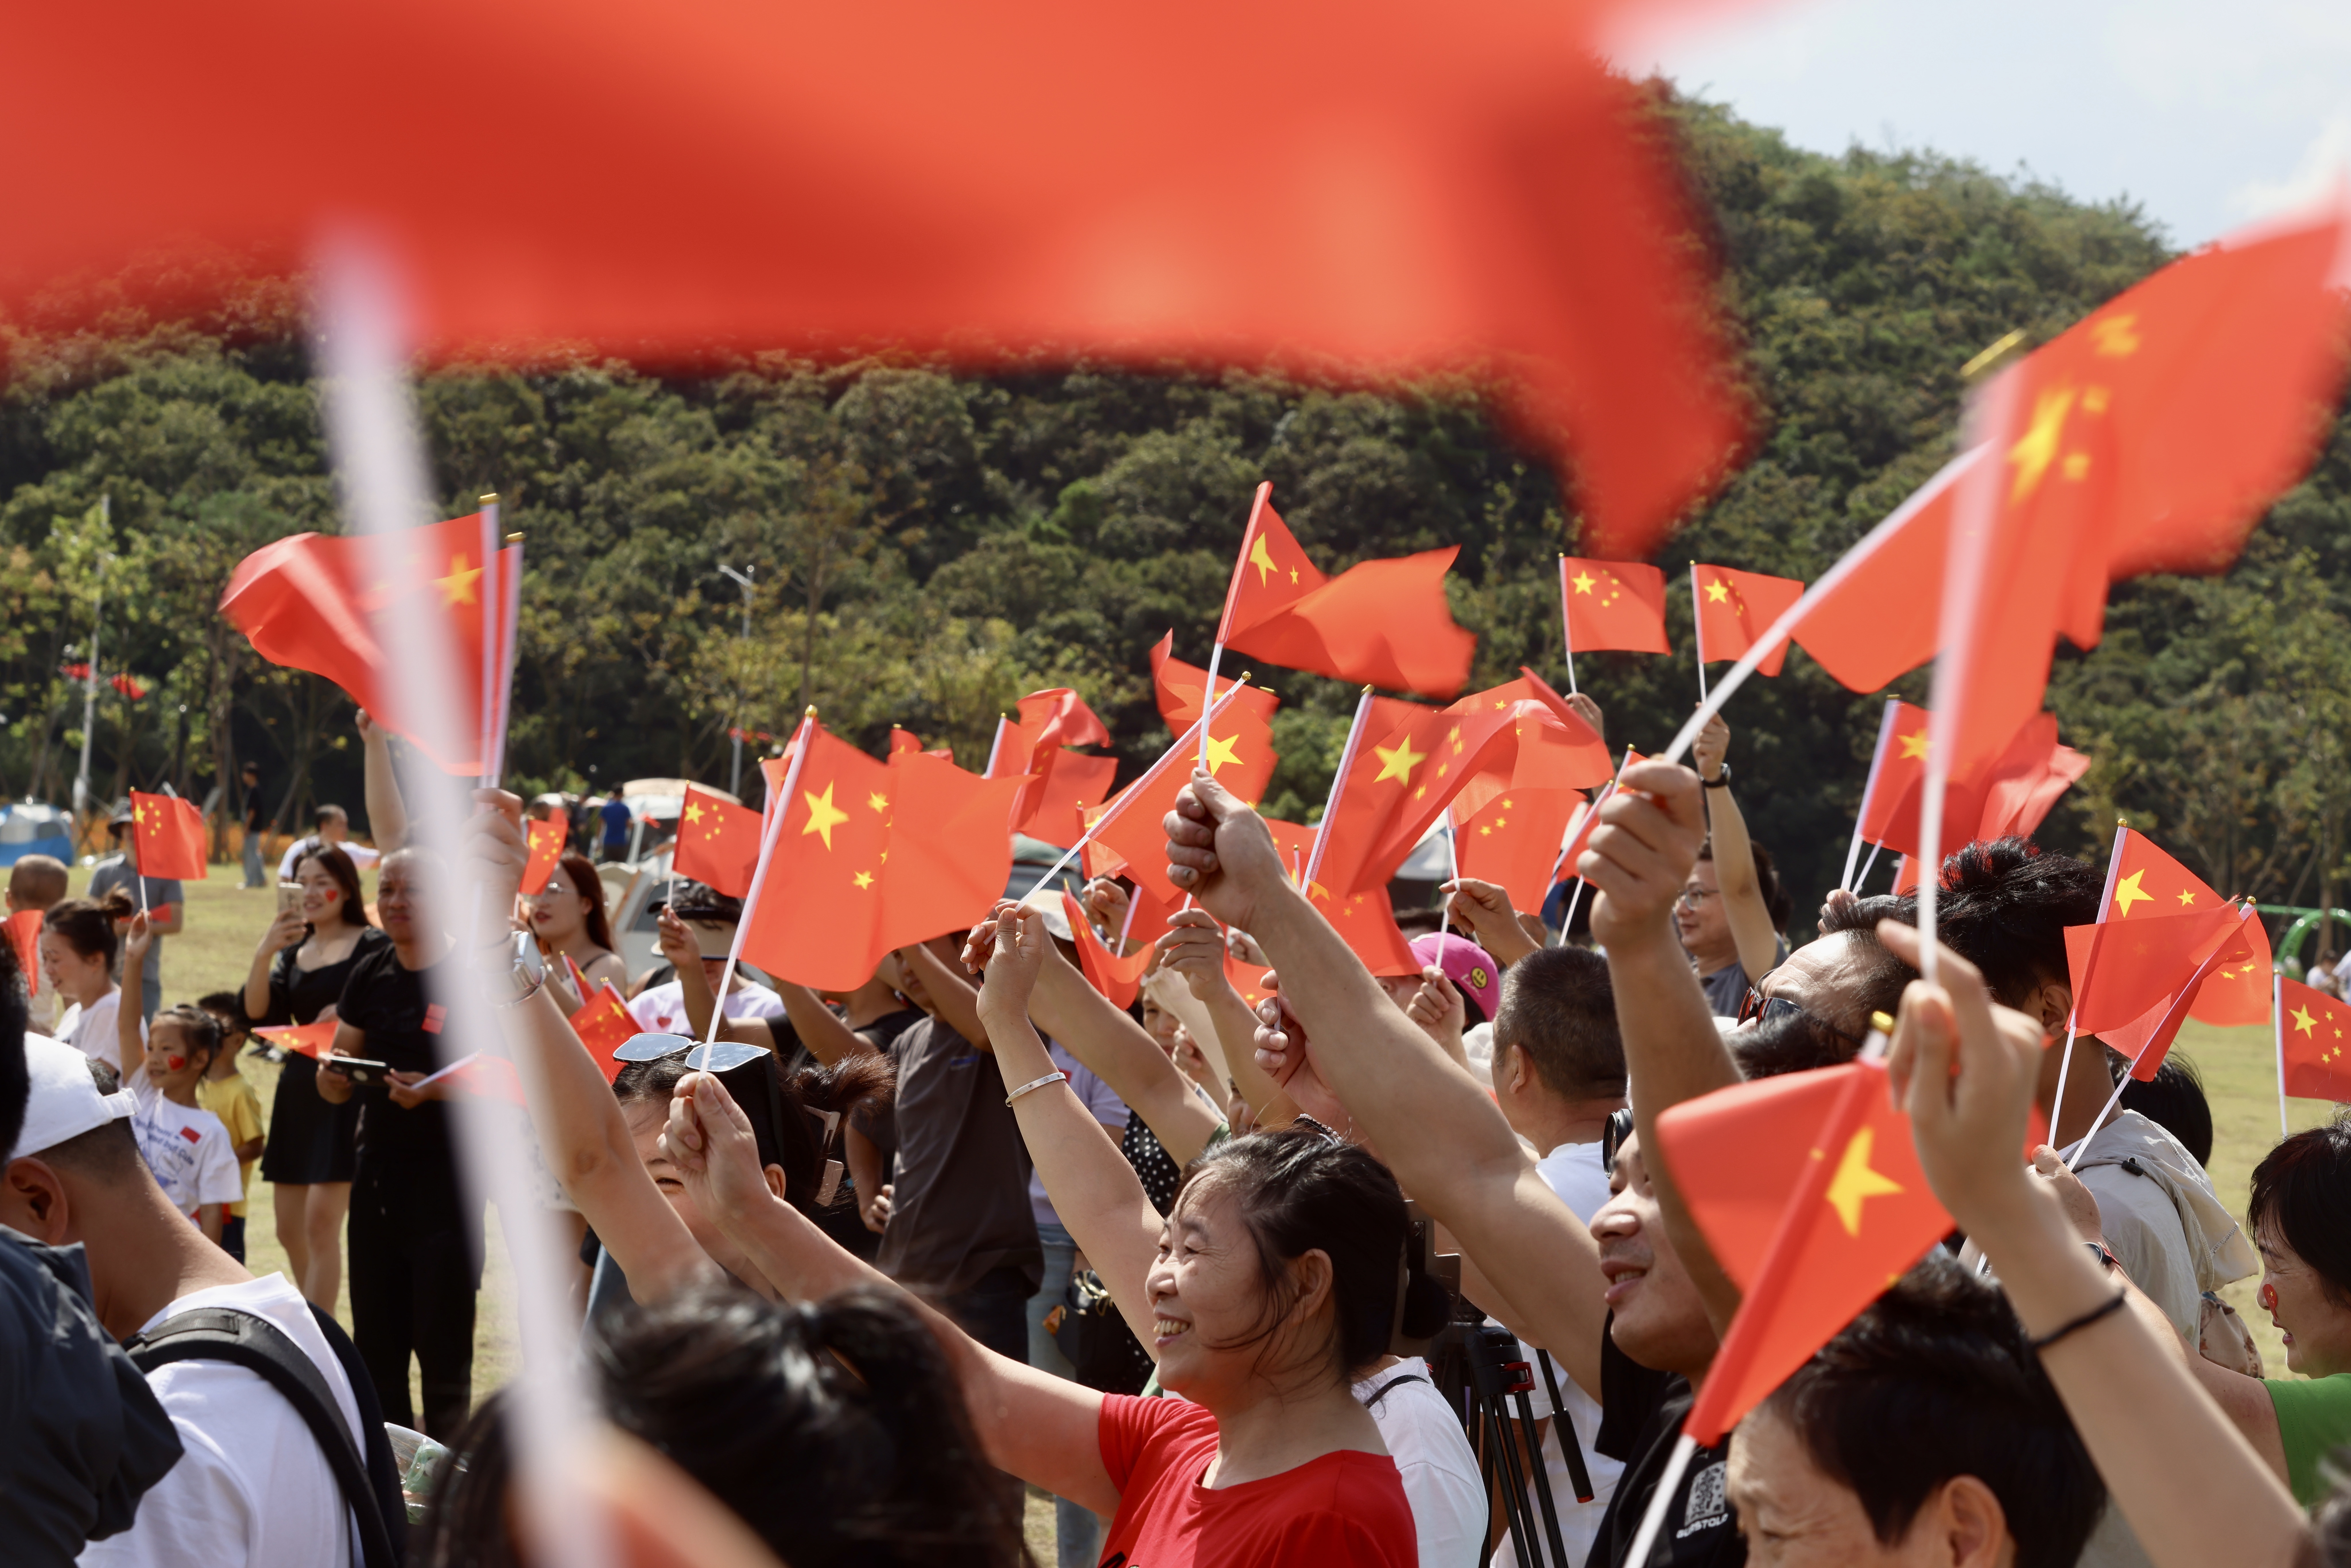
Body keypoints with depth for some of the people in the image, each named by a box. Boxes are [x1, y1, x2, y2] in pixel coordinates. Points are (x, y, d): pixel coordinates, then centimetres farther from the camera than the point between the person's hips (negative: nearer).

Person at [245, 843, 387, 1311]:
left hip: (347, 1092, -7)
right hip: (298, 1091, 7)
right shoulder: (294, 952, 15)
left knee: (321, 1220, -15)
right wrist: (264, 953, -11)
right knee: (289, 1227, 11)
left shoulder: (374, 946, -4)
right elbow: (257, 1011, 2)